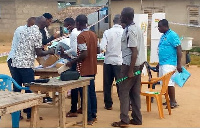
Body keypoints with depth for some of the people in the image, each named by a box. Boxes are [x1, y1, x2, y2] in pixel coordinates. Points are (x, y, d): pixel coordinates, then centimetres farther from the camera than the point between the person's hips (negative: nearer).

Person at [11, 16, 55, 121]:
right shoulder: (37, 33, -8)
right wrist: (49, 52, 9)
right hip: (26, 65, -7)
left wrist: (39, 46, 32)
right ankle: (30, 114, 10)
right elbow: (39, 53, -8)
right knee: (29, 89, 3)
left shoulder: (25, 30, 14)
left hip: (16, 62, 7)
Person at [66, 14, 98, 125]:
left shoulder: (81, 36, -18)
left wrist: (72, 62, -14)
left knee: (85, 93, -2)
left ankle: (88, 118, 3)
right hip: (92, 68, 8)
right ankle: (93, 115, 22)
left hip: (85, 70, -8)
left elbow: (84, 54, -23)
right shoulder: (93, 34, 8)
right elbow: (97, 50, 14)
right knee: (92, 92, 14)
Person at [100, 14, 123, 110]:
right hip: (120, 61, -1)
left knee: (107, 84, 12)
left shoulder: (107, 32, -4)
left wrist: (107, 50, 9)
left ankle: (108, 104, 18)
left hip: (108, 60, 1)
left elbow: (102, 47, -10)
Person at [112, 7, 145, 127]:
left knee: (124, 92, -1)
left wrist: (130, 70, -21)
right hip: (138, 64, 9)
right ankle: (137, 119, 17)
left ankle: (124, 120, 3)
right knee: (135, 93, 12)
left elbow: (134, 52, -22)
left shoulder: (130, 31, -18)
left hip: (130, 65, -9)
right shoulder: (137, 28, 12)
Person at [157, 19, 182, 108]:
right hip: (162, 63, 9)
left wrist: (179, 64, -18)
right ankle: (170, 100, 19)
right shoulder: (163, 36, 16)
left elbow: (179, 49, -14)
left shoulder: (172, 35, -10)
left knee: (169, 82, -10)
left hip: (169, 63, -9)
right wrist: (159, 63, 27)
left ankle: (173, 102, -2)